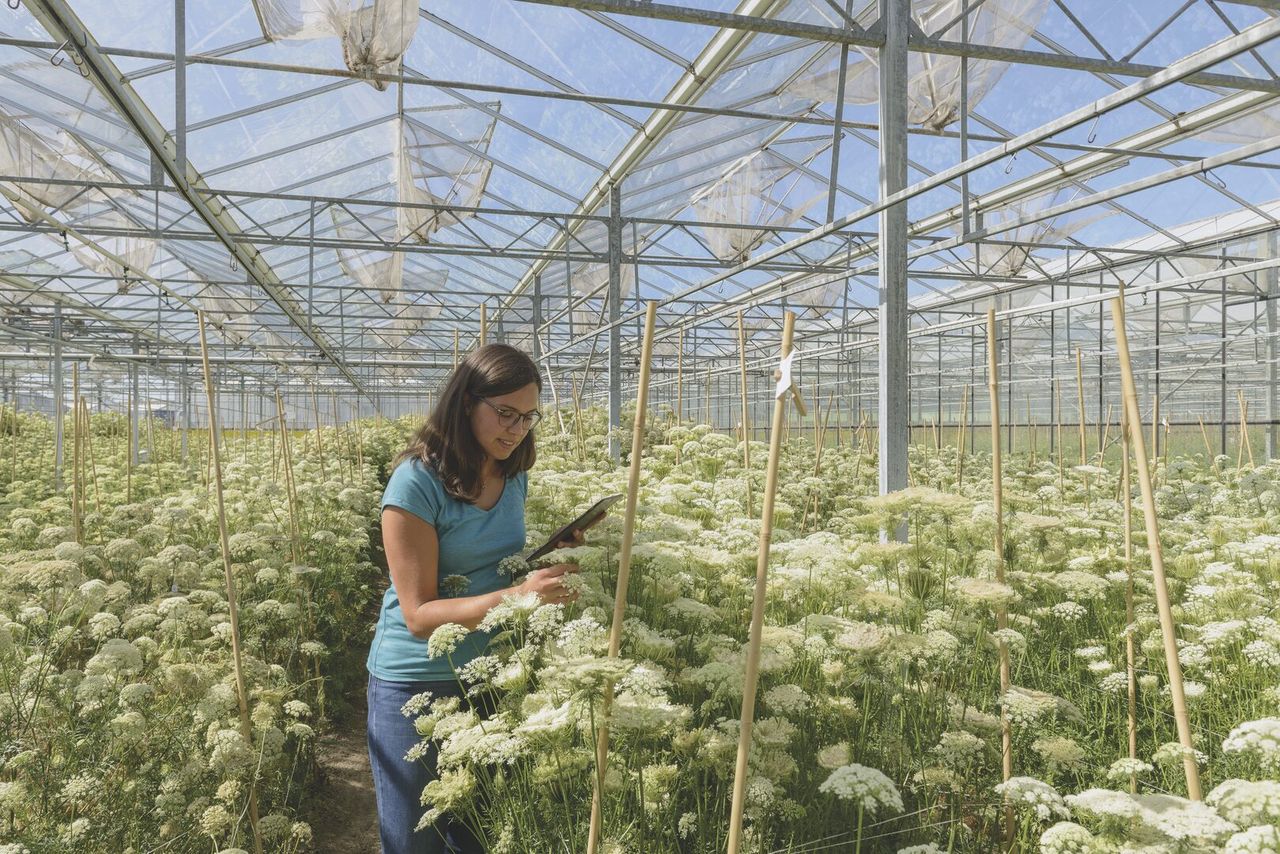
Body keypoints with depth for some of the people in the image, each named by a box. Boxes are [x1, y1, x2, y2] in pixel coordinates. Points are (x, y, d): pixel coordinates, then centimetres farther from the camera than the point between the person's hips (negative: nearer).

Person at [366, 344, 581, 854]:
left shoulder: (514, 477, -1)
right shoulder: (418, 483, -19)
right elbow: (419, 614, -21)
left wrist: (551, 558, -7)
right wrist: (518, 595, -33)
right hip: (417, 683, -5)